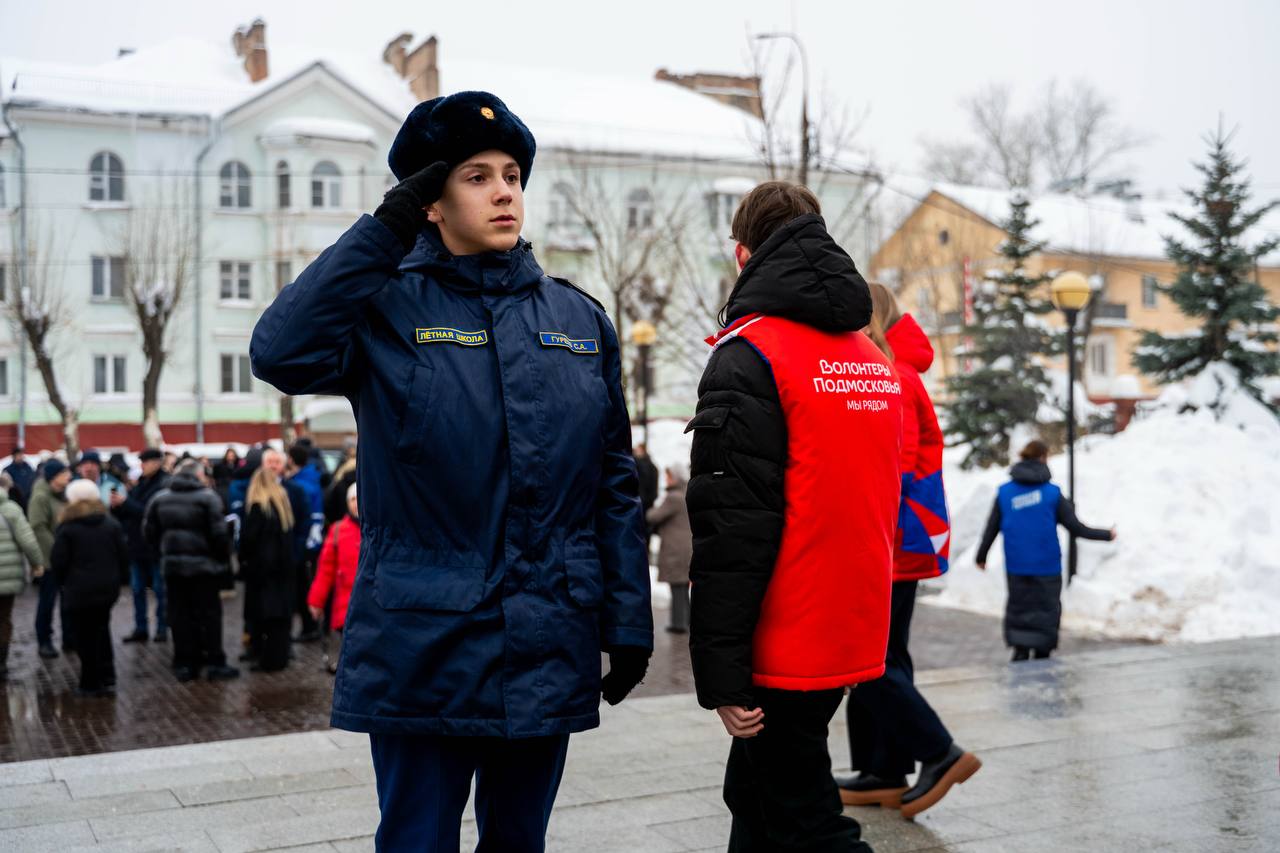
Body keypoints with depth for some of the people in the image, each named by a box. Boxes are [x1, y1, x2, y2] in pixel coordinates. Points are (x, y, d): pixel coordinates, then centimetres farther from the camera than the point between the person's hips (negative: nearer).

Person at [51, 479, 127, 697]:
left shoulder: (67, 528, -11)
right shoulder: (112, 524, 1)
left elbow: (58, 562, -11)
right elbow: (124, 557, 2)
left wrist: (64, 581, 6)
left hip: (79, 590, -4)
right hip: (108, 588, 4)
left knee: (86, 637, 6)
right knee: (101, 631, 18)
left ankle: (91, 684, 11)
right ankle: (107, 680, 13)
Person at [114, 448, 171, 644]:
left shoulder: (164, 485, -10)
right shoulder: (139, 484, 11)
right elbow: (126, 514, 12)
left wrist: (125, 503, -19)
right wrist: (117, 506, -8)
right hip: (137, 546, 7)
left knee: (160, 590, 1)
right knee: (137, 589, 11)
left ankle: (162, 628, 9)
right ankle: (141, 629, 18)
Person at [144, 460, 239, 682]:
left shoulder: (159, 498, 5)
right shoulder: (207, 497, -10)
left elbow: (149, 531, 8)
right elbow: (218, 532, -13)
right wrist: (223, 555, 1)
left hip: (172, 564, 4)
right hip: (203, 564, -4)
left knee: (180, 614, 8)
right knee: (209, 613, 3)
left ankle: (184, 664, 10)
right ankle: (215, 663, 2)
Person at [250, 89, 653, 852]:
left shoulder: (581, 321, 7)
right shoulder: (388, 308, -2)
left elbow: (615, 483, 8)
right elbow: (281, 352, -23)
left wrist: (629, 623, 5)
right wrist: (383, 232, -17)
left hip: (551, 650, 3)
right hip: (424, 647, -3)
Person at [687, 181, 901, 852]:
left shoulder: (748, 355, -13)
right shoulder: (873, 360, 12)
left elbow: (730, 529, -20)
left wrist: (721, 673, -17)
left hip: (785, 650, -8)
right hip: (854, 638, 9)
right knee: (755, 795, 21)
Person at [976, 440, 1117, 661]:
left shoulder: (1004, 492, -1)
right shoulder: (1052, 493, -8)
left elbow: (991, 529, 5)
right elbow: (1075, 527, -3)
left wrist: (981, 556, 21)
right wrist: (1107, 535, 12)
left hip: (1016, 567, 2)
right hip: (1047, 568, -2)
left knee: (1019, 610, 12)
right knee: (1046, 611, 11)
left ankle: (1020, 650, -4)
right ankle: (1042, 656, 13)